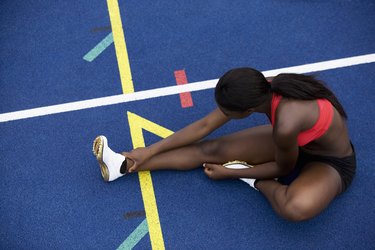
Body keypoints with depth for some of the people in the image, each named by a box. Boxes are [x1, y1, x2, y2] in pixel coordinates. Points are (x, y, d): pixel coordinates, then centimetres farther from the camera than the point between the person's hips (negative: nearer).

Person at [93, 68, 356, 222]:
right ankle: (124, 165, -3)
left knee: (297, 207, -41)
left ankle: (256, 181, -8)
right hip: (297, 141, 6)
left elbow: (283, 169, -18)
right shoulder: (260, 91, -21)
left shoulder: (286, 124, -42)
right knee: (213, 149, -7)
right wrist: (151, 150, -7)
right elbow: (204, 125, -11)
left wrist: (230, 173, -11)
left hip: (332, 163, -6)